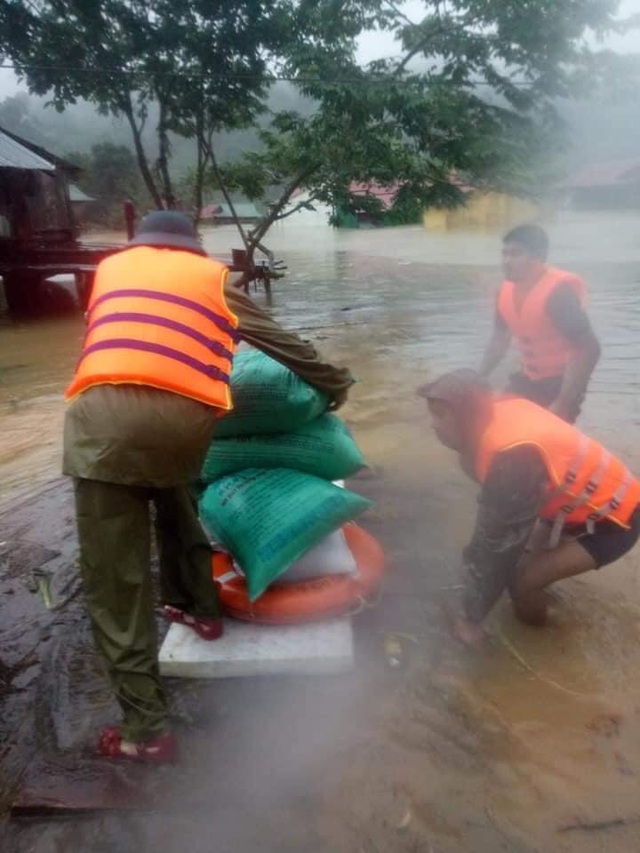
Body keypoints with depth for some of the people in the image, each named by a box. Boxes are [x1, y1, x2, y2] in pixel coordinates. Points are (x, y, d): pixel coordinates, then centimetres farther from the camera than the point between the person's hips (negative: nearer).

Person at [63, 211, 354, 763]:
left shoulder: (110, 268, 29)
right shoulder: (212, 274, 25)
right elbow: (280, 341, 26)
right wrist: (336, 383, 40)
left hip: (106, 414, 0)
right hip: (186, 415, 1)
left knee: (114, 581, 8)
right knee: (174, 498, 34)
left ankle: (147, 730, 16)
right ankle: (198, 607, 47)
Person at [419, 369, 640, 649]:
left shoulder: (512, 457, -36)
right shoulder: (498, 413, -10)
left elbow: (500, 541, -27)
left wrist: (471, 615, -15)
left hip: (611, 517, -8)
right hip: (577, 499, 8)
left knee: (522, 581, -11)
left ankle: (535, 631, 18)